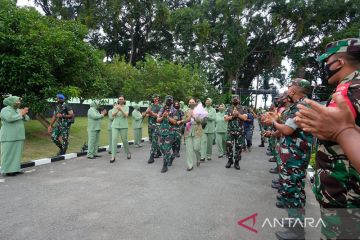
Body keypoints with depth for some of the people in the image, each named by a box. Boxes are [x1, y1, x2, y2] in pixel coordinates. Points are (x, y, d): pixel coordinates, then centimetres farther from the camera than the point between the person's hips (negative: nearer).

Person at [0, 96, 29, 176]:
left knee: (17, 153, 9)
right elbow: (9, 118, -25)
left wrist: (24, 114, -9)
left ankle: (15, 169, 17)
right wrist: (20, 114, -17)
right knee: (8, 154, -1)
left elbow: (27, 119, 11)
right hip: (9, 137, -7)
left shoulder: (18, 110, 14)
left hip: (19, 136, 7)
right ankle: (7, 171, 5)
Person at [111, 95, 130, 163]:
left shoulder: (126, 107, 4)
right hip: (115, 125, 1)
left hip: (123, 126, -1)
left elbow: (126, 115, -12)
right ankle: (113, 157, -5)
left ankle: (128, 153, 29)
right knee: (114, 140, -8)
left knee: (124, 140, 5)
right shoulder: (115, 107, 8)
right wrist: (117, 110, -24)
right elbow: (113, 115, -4)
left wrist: (121, 110, -29)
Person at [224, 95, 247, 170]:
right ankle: (230, 160, 10)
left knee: (238, 147, 3)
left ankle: (236, 162, 13)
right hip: (230, 131, 0)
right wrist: (232, 116, -13)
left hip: (239, 131, 0)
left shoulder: (242, 109, 6)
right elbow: (225, 118, -1)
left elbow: (245, 118, -6)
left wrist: (238, 114, -15)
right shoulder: (229, 109, 8)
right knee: (229, 145, -7)